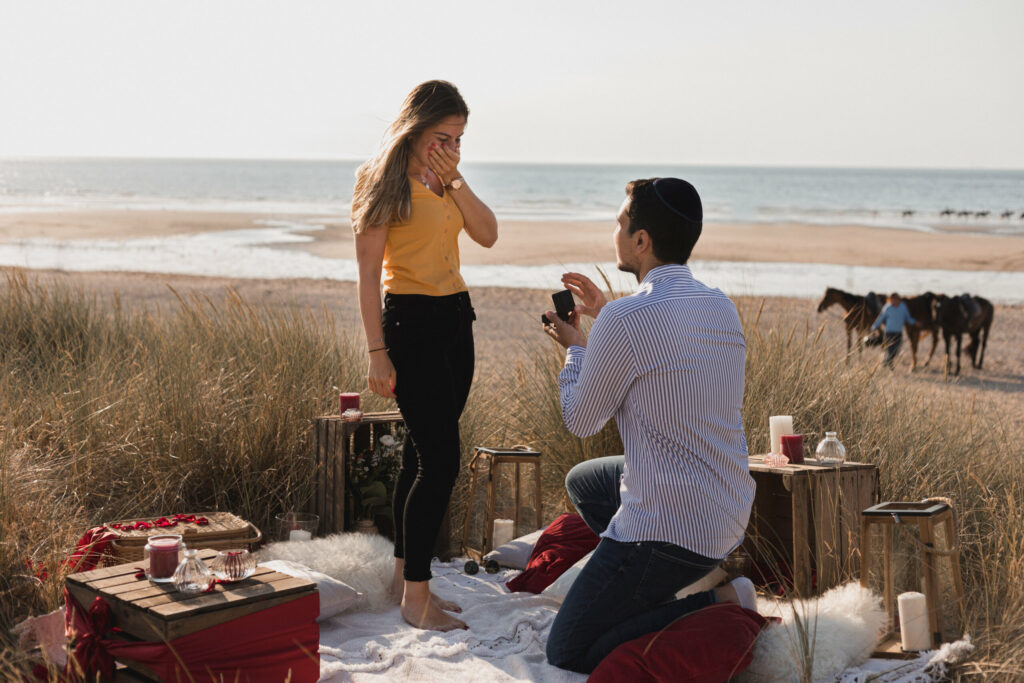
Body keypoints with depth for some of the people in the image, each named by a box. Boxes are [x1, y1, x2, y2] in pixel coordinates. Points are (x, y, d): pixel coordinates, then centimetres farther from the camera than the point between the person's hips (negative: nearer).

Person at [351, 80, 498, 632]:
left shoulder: (443, 180, 12)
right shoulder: (384, 181, -9)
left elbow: (488, 234, 3)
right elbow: (368, 273, -12)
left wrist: (455, 180, -7)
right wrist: (377, 353, -16)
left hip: (456, 317, 8)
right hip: (411, 321, -8)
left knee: (423, 454, 12)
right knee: (440, 461, -11)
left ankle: (405, 574, 23)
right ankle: (416, 599, -3)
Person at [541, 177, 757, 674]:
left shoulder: (623, 321, -22)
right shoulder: (720, 307, 3)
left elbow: (581, 422, -7)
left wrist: (575, 347, 11)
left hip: (671, 530, -9)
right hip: (732, 512, 9)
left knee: (566, 654, 3)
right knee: (582, 481, 32)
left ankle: (719, 605, -6)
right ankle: (656, 594, 18)